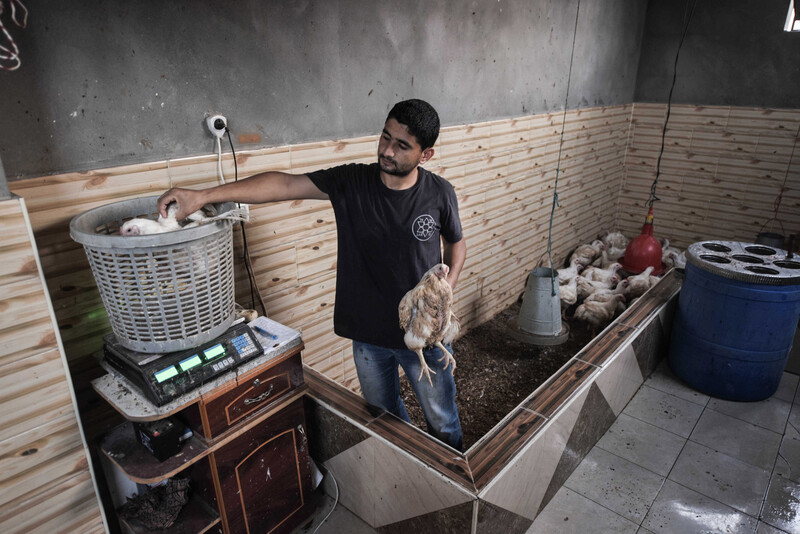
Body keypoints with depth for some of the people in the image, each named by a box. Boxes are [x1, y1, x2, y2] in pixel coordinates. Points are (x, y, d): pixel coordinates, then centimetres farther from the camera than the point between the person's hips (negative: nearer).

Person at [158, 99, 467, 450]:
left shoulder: (439, 193, -11)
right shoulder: (351, 182, -12)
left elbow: (456, 243, 6)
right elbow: (285, 185, -21)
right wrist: (203, 195, -30)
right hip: (368, 333, 2)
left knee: (442, 421, 19)